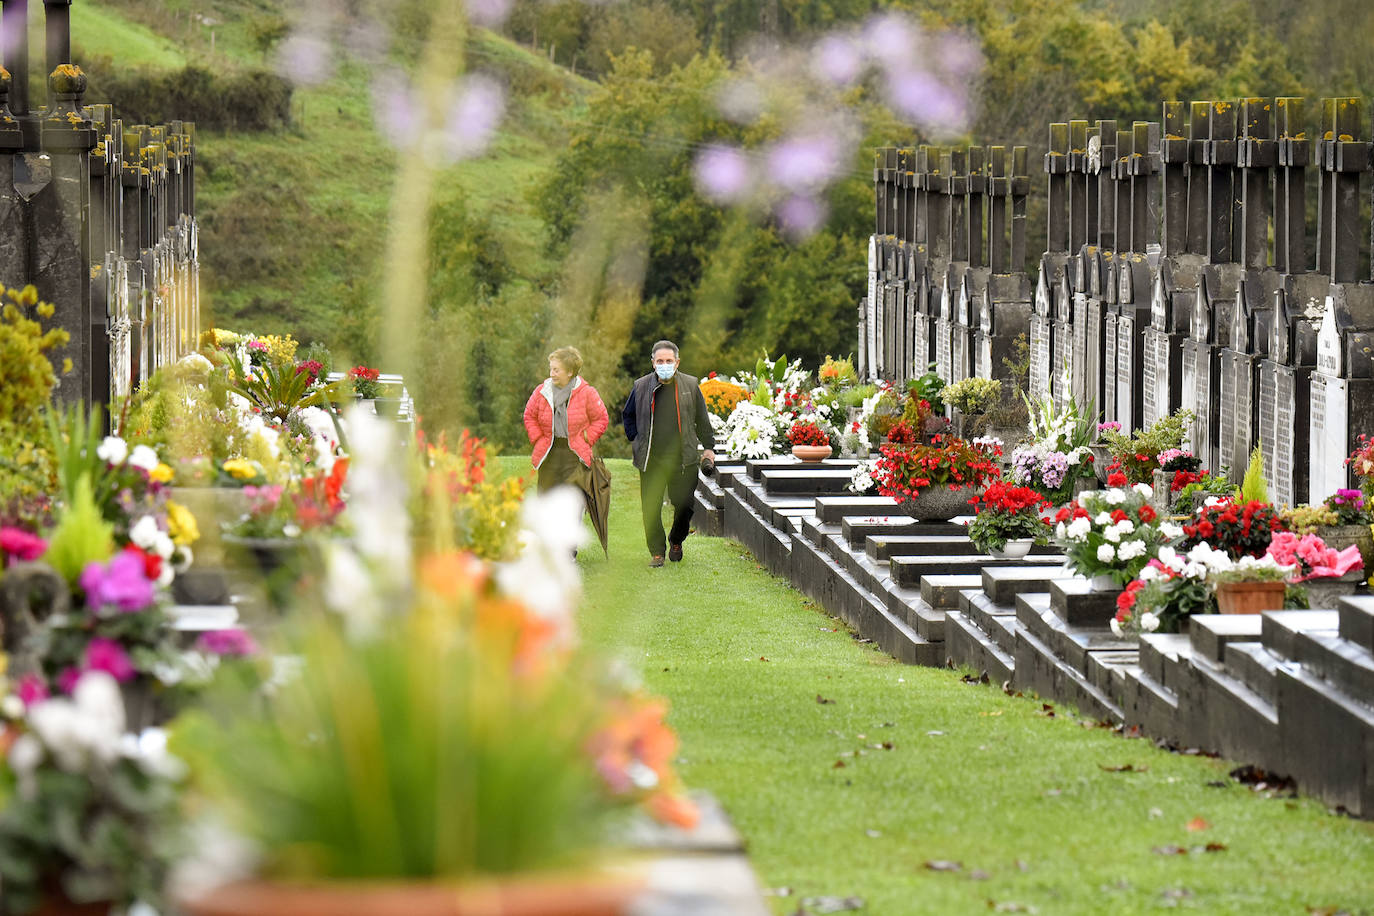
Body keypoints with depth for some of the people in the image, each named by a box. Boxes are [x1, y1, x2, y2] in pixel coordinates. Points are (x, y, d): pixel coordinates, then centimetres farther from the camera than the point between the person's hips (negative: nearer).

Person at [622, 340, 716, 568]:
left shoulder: (690, 386, 5)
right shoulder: (641, 387, 5)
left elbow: (702, 420, 13)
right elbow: (628, 415, 21)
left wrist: (708, 447, 11)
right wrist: (635, 438, 9)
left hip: (683, 457, 0)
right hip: (651, 460, 0)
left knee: (683, 504, 0)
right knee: (651, 507, -1)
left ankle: (676, 541, 27)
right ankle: (657, 551, 10)